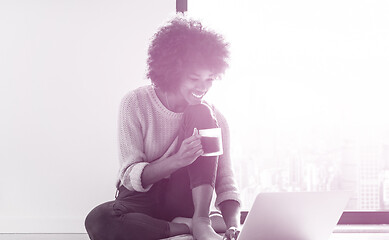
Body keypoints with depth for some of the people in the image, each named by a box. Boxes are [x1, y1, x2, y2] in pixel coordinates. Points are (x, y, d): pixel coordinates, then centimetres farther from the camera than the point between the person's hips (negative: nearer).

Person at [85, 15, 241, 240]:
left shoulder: (213, 118, -5)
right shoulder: (136, 104, -11)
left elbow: (226, 185, -7)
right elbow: (130, 177, -16)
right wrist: (177, 160, -34)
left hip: (185, 198, 1)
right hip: (143, 199, -1)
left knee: (201, 115, -19)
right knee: (98, 221, -36)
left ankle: (201, 221, -26)